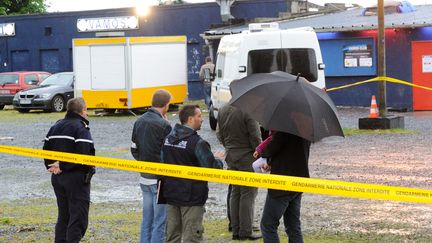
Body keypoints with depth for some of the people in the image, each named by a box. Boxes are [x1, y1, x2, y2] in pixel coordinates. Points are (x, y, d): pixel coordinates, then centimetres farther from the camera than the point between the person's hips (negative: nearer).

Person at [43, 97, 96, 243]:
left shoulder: (56, 126, 12)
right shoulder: (80, 127, -13)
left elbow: (46, 149, 11)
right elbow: (83, 154, -25)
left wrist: (51, 166, 4)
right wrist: (63, 166, -18)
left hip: (58, 178, 8)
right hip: (76, 177, -8)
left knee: (63, 216, 17)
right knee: (78, 219, -3)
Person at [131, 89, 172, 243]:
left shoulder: (139, 122, 7)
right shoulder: (163, 125, -17)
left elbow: (134, 149, 13)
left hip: (144, 178, 8)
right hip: (160, 179, -8)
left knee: (147, 219, 14)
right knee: (160, 221, -2)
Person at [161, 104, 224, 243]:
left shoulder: (168, 139, 6)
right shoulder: (197, 142, -17)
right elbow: (211, 168, -17)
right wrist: (218, 160, 4)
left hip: (170, 195, 7)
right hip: (191, 197, -7)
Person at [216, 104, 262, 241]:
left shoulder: (222, 110, 5)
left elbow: (219, 134, 13)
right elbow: (255, 137, -17)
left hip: (231, 157, 7)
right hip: (247, 157, -7)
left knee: (235, 193, 14)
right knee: (248, 194, -1)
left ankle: (235, 230, 17)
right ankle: (245, 232, 1)